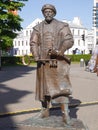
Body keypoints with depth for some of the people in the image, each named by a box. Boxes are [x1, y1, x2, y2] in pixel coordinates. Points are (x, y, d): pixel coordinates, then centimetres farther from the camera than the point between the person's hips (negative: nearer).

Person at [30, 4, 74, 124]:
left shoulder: (62, 26, 2)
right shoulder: (38, 28, 10)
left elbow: (69, 41, -9)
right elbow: (33, 43, 3)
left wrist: (58, 51, -24)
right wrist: (37, 57, -12)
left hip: (58, 61, -3)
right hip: (43, 62, 3)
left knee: (61, 86, -10)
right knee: (44, 86, 11)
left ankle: (65, 113, -9)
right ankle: (45, 110, 25)